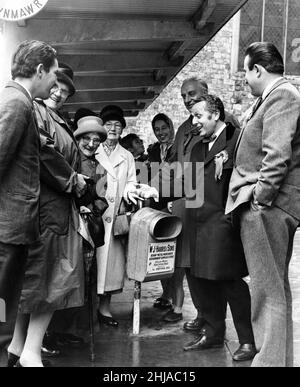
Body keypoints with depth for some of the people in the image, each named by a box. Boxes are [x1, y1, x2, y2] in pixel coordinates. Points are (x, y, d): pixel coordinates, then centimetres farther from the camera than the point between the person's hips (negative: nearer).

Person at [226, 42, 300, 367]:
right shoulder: (274, 96, 20)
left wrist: (260, 197, -18)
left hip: (267, 207, -11)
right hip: (270, 207, 11)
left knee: (268, 291, -5)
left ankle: (270, 360, 4)